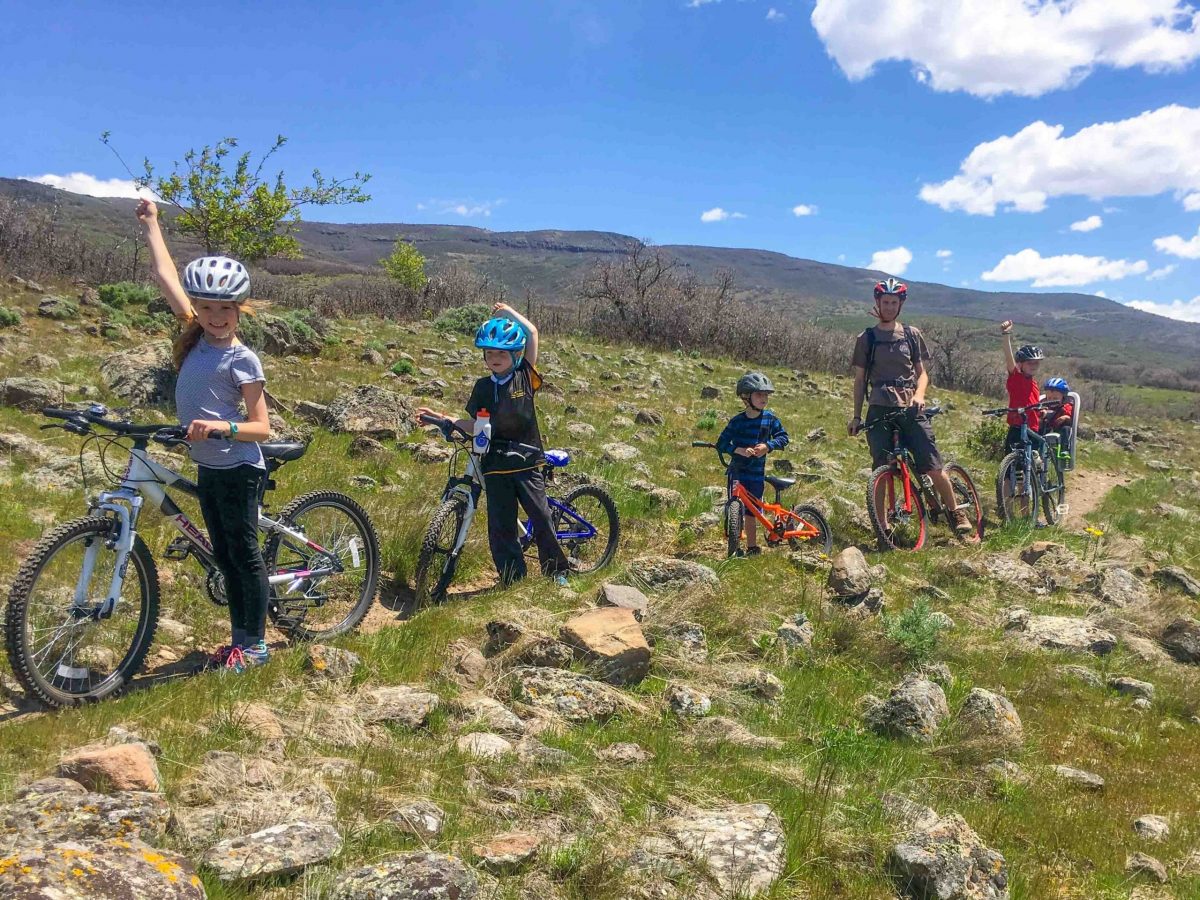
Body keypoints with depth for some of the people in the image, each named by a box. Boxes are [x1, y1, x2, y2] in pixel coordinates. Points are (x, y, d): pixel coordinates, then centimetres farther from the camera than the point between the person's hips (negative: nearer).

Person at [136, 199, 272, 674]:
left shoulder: (242, 359, -14)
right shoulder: (197, 335, 4)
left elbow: (261, 427, -14)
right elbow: (166, 275, 11)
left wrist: (221, 427, -31)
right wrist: (151, 224, 17)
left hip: (237, 470, -7)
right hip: (208, 469, 7)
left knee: (244, 555, 2)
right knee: (224, 557, 14)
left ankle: (255, 644, 14)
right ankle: (239, 637, 25)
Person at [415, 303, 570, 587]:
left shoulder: (525, 377, -2)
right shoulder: (483, 387, 7)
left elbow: (531, 332, -7)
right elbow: (475, 424, 9)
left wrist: (507, 311, 2)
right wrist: (443, 418, 0)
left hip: (526, 461, -3)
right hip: (495, 464, 3)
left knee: (541, 518, -2)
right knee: (500, 527, 4)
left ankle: (557, 571, 17)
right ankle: (513, 581, 16)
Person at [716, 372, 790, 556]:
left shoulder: (770, 418, -2)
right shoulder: (737, 421, -6)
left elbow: (783, 438, 1)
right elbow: (721, 444, -6)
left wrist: (767, 446, -16)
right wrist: (739, 450, -22)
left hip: (757, 473, 1)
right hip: (737, 472, -1)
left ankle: (752, 547, 19)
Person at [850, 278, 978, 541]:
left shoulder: (912, 335, 11)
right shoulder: (866, 339, 9)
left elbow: (922, 372, 13)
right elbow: (860, 379, 10)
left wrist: (919, 395, -8)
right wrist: (856, 416, 4)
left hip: (910, 410, 0)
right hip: (878, 411, 0)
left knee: (934, 468, -6)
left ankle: (959, 516, 12)